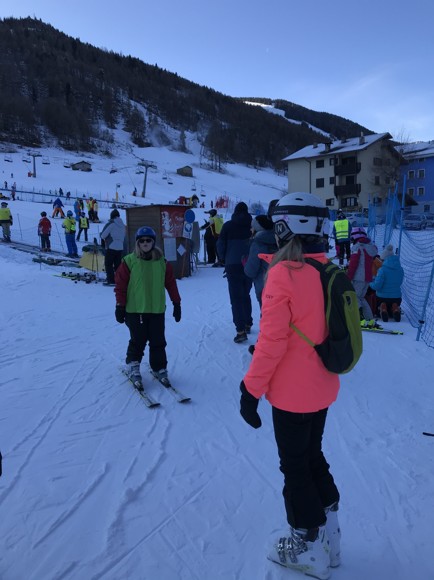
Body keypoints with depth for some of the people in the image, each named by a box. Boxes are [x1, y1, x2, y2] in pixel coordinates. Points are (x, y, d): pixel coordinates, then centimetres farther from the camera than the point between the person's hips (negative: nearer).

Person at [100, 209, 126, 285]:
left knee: (108, 264, 2)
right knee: (118, 264, 13)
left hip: (111, 247, -6)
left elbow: (103, 235, -8)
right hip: (120, 247, 6)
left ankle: (111, 281, -1)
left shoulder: (110, 224, -10)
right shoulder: (123, 225, 8)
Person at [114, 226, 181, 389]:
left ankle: (159, 368, 23)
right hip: (135, 310, -2)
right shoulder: (129, 261, -3)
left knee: (158, 342, 7)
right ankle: (133, 366, 22)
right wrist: (120, 306, -4)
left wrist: (176, 303, 8)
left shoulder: (162, 262, 5)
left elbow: (171, 283, 9)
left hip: (157, 310, 3)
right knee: (138, 341, 1)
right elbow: (120, 285, -2)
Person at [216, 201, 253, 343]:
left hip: (233, 265, -3)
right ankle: (248, 324, 28)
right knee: (246, 295, 20)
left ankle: (241, 330, -8)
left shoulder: (228, 225, -3)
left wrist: (224, 259, 15)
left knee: (236, 298, -1)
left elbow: (220, 245, -1)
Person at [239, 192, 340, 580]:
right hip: (322, 388, 7)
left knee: (295, 466, 13)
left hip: (292, 392, -7)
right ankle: (329, 537, 40)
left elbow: (272, 341, -22)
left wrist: (251, 390, -12)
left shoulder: (283, 274, -22)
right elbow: (329, 330, 9)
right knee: (313, 455, 25)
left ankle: (309, 548, 32)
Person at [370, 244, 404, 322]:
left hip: (382, 297, -4)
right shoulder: (400, 269, -1)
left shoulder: (382, 269, -18)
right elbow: (399, 283, 13)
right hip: (396, 297, 4)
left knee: (378, 313, 24)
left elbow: (377, 286, -22)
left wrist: (371, 282, 1)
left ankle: (382, 309, -12)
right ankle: (395, 309, -7)